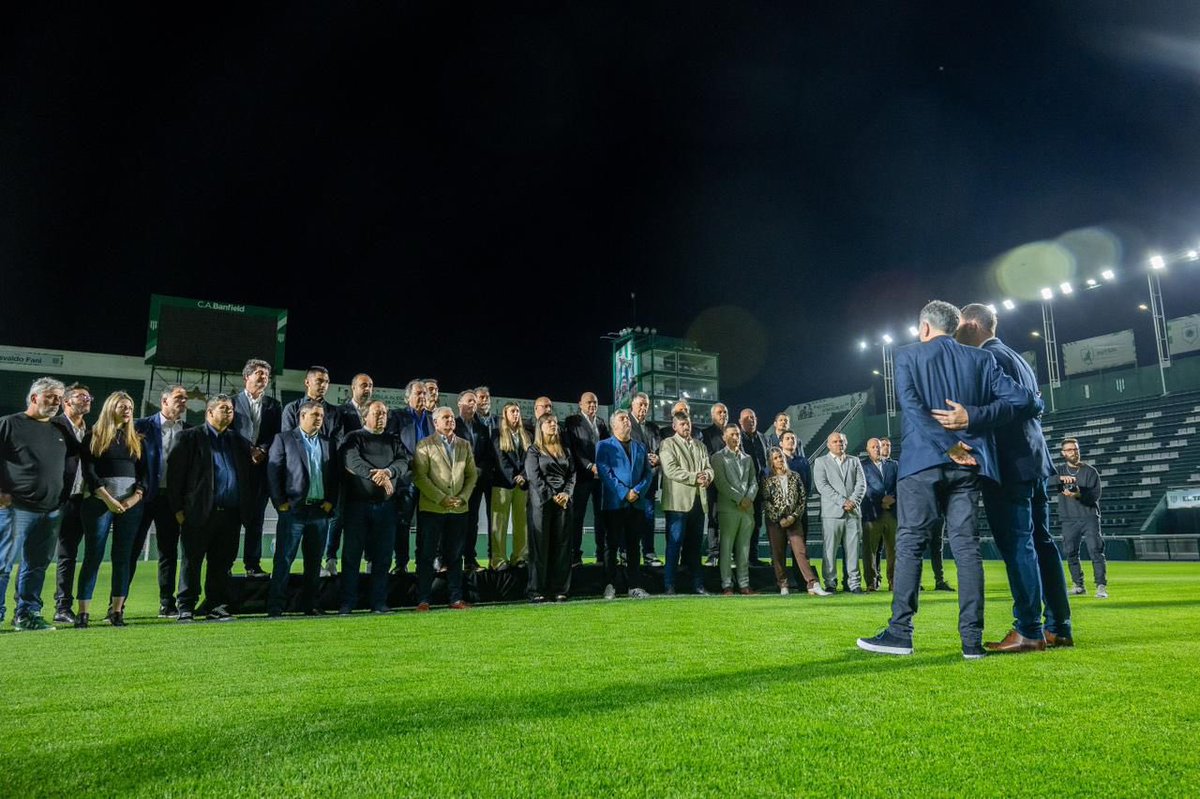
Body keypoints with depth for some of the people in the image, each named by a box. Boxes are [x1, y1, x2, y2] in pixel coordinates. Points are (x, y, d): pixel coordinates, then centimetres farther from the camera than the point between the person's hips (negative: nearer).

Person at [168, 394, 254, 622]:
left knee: (222, 563, 8)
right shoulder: (190, 438, 2)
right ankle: (186, 608, 12)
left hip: (231, 515, 4)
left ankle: (218, 607, 15)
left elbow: (248, 478, 19)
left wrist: (246, 509, 8)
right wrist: (178, 508, -7)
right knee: (192, 562, 3)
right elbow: (175, 473, -2)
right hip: (199, 513, -4)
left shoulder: (239, 442, 15)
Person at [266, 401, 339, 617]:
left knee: (314, 561, 9)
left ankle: (309, 604, 17)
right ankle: (275, 606, 3)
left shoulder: (328, 443, 15)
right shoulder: (284, 439, 3)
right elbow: (273, 472, -2)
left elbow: (335, 476, 14)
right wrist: (280, 502, -8)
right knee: (284, 559, -3)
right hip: (293, 509, -4)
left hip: (320, 510, 4)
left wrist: (331, 501, 2)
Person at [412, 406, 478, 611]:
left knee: (455, 555, 8)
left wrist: (463, 498, -3)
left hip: (459, 509, 4)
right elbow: (420, 476, -8)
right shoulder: (425, 445, 0)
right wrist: (441, 499, -12)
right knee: (427, 555, 0)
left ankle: (456, 599, 14)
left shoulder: (464, 445, 14)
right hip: (432, 509, -4)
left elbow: (472, 475, 12)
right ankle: (423, 600, 6)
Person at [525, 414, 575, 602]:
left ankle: (560, 589, 7)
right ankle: (537, 591, 0)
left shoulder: (564, 450, 17)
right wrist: (552, 496, -13)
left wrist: (567, 493, -8)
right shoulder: (533, 451, 4)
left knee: (562, 545, 2)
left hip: (563, 501, 4)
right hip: (542, 501, -4)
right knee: (540, 545, -3)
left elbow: (572, 473, 10)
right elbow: (534, 477, -6)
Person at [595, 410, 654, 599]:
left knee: (634, 546, 6)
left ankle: (634, 586, 9)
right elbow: (604, 471, -7)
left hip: (637, 503, 4)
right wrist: (624, 493, -14)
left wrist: (638, 491, -8)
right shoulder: (604, 445, 4)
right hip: (614, 503, -4)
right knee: (612, 545, 0)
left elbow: (648, 473, 10)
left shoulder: (640, 448, 18)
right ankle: (609, 585, 7)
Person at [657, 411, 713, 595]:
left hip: (699, 501, 6)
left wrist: (707, 476, -10)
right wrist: (694, 477, -14)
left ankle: (698, 584, 16)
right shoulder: (667, 444, 1)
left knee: (695, 545, 10)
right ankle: (669, 585, 0)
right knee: (675, 544, -5)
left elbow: (709, 467, 14)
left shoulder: (700, 446, 22)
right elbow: (671, 470, -11)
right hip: (678, 502, -6)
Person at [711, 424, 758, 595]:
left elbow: (754, 482, 12)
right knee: (726, 547, -3)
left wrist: (749, 498, -7)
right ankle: (727, 585, 0)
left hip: (748, 508, 5)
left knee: (744, 548, 6)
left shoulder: (748, 458, 18)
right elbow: (721, 483, -8)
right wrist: (739, 499, -12)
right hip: (728, 508, -5)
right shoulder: (718, 458, 2)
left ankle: (744, 584, 10)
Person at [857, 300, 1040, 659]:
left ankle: (900, 632, 1)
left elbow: (912, 406, -11)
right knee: (966, 545, 4)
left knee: (910, 544, 1)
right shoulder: (981, 359, 12)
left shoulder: (907, 355, 3)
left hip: (923, 461, -3)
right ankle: (972, 639, 4)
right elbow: (1024, 402, 4)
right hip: (968, 464, 3)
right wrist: (972, 417, 3)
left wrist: (948, 445, -11)